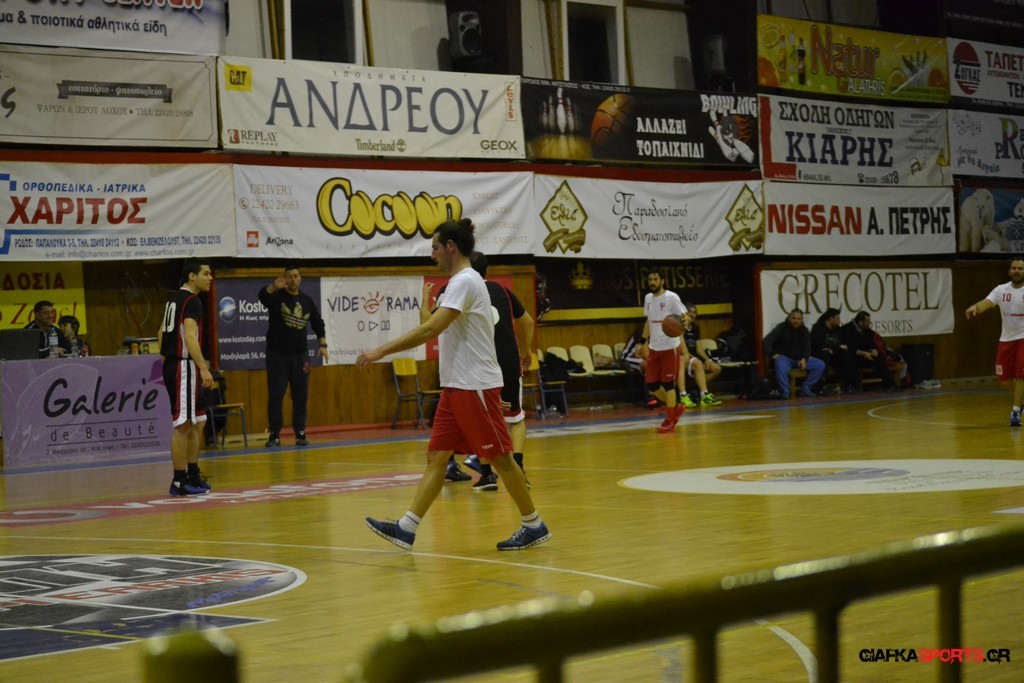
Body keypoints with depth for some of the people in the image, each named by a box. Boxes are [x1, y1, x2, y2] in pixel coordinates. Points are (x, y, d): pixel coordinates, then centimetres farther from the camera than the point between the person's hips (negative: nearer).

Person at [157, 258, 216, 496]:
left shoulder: (175, 299, 16)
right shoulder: (191, 301, -14)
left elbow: (161, 334, 22)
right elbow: (190, 336, -25)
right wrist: (204, 369, -28)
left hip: (173, 366, 10)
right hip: (184, 367, -10)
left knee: (197, 423, 16)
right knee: (183, 425, -7)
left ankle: (192, 475, 22)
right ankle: (179, 482, -5)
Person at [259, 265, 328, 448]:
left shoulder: (307, 300, 8)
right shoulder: (277, 296, -5)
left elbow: (318, 323, 15)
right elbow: (263, 296, -28)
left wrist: (323, 344, 3)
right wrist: (274, 287, -50)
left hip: (300, 355, 3)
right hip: (277, 355, -3)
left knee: (301, 396, 4)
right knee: (275, 395, -2)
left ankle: (300, 433, 11)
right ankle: (274, 435, 4)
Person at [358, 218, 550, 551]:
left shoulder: (465, 281, -16)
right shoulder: (461, 281, 15)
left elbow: (431, 329, -25)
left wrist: (382, 351, -25)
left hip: (475, 387, -10)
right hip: (456, 387, 10)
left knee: (500, 458, -1)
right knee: (436, 457, 4)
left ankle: (534, 526, 10)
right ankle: (406, 528, 0)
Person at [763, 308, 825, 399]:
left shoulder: (804, 331, 11)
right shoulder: (781, 328, -6)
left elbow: (807, 347, 7)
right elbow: (767, 341, -14)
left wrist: (804, 358, -14)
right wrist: (772, 354, -27)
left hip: (799, 358, 6)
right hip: (784, 357, -6)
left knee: (820, 364, -12)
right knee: (782, 368, -43)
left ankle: (805, 388, -5)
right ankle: (785, 391, -24)